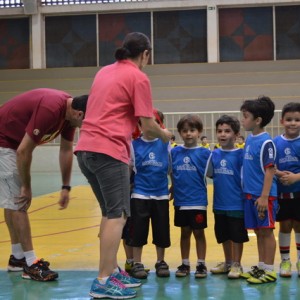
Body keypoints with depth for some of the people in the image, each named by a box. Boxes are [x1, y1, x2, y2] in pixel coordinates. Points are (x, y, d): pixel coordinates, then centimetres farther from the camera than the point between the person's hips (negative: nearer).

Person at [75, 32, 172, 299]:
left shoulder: (104, 72, 19)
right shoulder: (138, 77, -4)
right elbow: (147, 126, -5)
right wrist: (165, 135, 14)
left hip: (85, 148, 8)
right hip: (109, 150, -8)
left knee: (110, 213, 17)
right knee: (117, 215, -4)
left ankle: (112, 271, 22)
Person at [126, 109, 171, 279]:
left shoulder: (165, 144, 2)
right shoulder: (134, 145, -1)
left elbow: (171, 169, 9)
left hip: (161, 194, 1)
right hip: (140, 194, -1)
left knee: (161, 230, 8)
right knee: (138, 230, 1)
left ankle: (161, 262, 22)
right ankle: (137, 264, 12)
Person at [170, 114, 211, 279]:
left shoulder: (205, 153, -4)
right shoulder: (174, 152, 3)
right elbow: (171, 173, 9)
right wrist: (173, 188, 0)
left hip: (198, 201, -3)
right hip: (180, 200, 3)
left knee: (199, 233, 6)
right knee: (184, 232, 13)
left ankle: (201, 265, 16)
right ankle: (185, 264, 22)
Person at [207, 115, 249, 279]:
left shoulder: (240, 154, -10)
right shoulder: (214, 154, 4)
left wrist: (245, 198, -14)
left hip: (236, 204, -5)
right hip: (219, 203, 5)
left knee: (237, 236, 5)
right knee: (224, 235, 17)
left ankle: (236, 265, 18)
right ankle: (228, 263, 32)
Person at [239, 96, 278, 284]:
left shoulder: (266, 142, -14)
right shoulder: (249, 139, 9)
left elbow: (270, 170, -16)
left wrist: (264, 196, -20)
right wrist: (249, 192, 16)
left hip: (263, 195, -8)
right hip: (251, 194, 8)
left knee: (266, 231, 0)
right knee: (258, 231, 14)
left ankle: (269, 271, 7)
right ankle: (261, 267, 23)